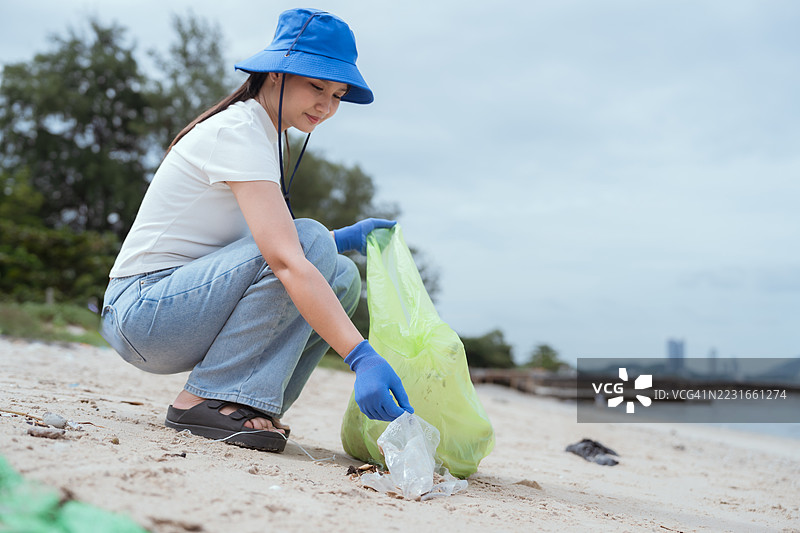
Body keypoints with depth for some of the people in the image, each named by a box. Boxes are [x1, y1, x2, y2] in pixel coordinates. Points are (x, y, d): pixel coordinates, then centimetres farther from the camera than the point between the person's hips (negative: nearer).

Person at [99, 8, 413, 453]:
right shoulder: (237, 132, -18)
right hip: (145, 310, -9)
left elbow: (274, 246, 14)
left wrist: (346, 238, -1)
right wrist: (362, 356, -38)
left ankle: (253, 405, -6)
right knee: (310, 240, -24)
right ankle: (210, 398, -20)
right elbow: (286, 260, -30)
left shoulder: (260, 134, 13)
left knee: (341, 277, -2)